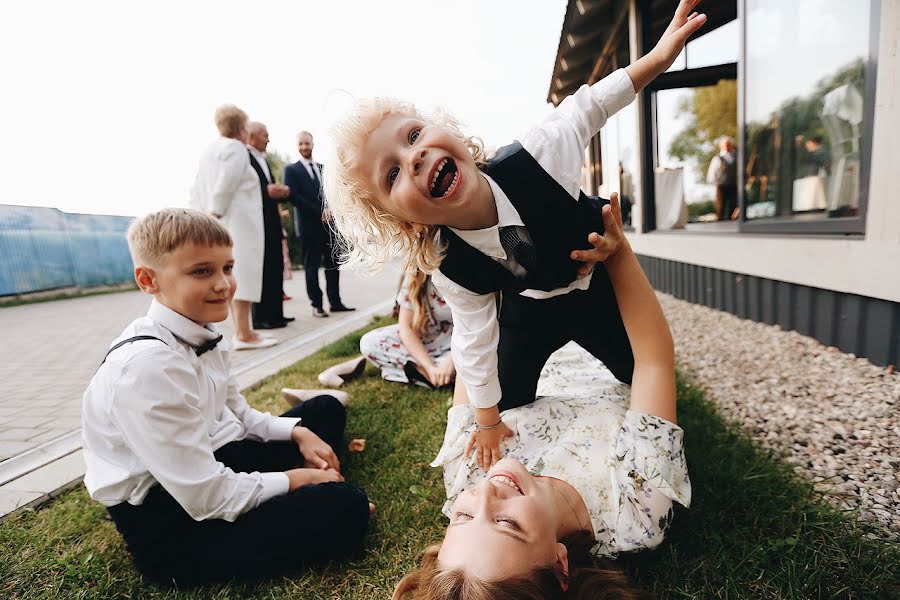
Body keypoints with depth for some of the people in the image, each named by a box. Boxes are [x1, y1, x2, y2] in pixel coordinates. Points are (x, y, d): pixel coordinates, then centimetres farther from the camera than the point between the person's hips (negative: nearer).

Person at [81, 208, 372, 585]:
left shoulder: (199, 335, -2)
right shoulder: (146, 367, -29)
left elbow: (239, 417, 12)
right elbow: (208, 498, -26)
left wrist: (297, 433, -2)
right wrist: (292, 479, -13)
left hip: (213, 462, 9)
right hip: (169, 527, -9)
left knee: (326, 410, 16)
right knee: (344, 509, -26)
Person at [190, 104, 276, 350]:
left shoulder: (209, 150, 20)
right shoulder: (235, 148, -7)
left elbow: (198, 190, 18)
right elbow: (224, 188, -16)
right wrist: (216, 214, -10)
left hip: (222, 224, 9)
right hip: (238, 222, -9)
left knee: (235, 276, 11)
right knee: (242, 274, -8)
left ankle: (242, 331, 15)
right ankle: (244, 334, -8)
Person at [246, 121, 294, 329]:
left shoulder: (263, 160, 23)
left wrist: (281, 192, 5)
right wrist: (267, 191, -25)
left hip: (272, 222, 9)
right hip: (258, 223, -9)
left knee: (276, 268, 10)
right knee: (263, 269, -7)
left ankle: (275, 314, 18)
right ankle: (261, 317, 0)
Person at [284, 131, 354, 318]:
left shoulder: (323, 168, 18)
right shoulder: (292, 170, 3)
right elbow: (294, 197, -7)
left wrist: (329, 209, -8)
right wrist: (319, 213, -12)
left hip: (329, 223, 5)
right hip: (310, 226, -5)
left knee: (333, 264, 5)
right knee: (312, 266, -1)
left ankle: (335, 302, 13)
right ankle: (317, 305, 5)